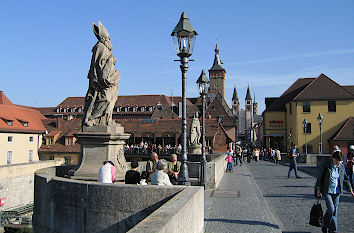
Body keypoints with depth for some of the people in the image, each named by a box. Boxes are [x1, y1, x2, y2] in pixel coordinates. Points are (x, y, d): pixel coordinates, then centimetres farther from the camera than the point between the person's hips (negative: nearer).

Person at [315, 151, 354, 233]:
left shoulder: (341, 167, 4)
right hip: (327, 191, -4)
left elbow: (345, 179, 16)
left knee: (335, 211, 5)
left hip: (336, 192, 4)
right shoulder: (325, 166, -9)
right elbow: (319, 178, -4)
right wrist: (318, 189, -7)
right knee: (331, 209, -14)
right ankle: (325, 224, 10)